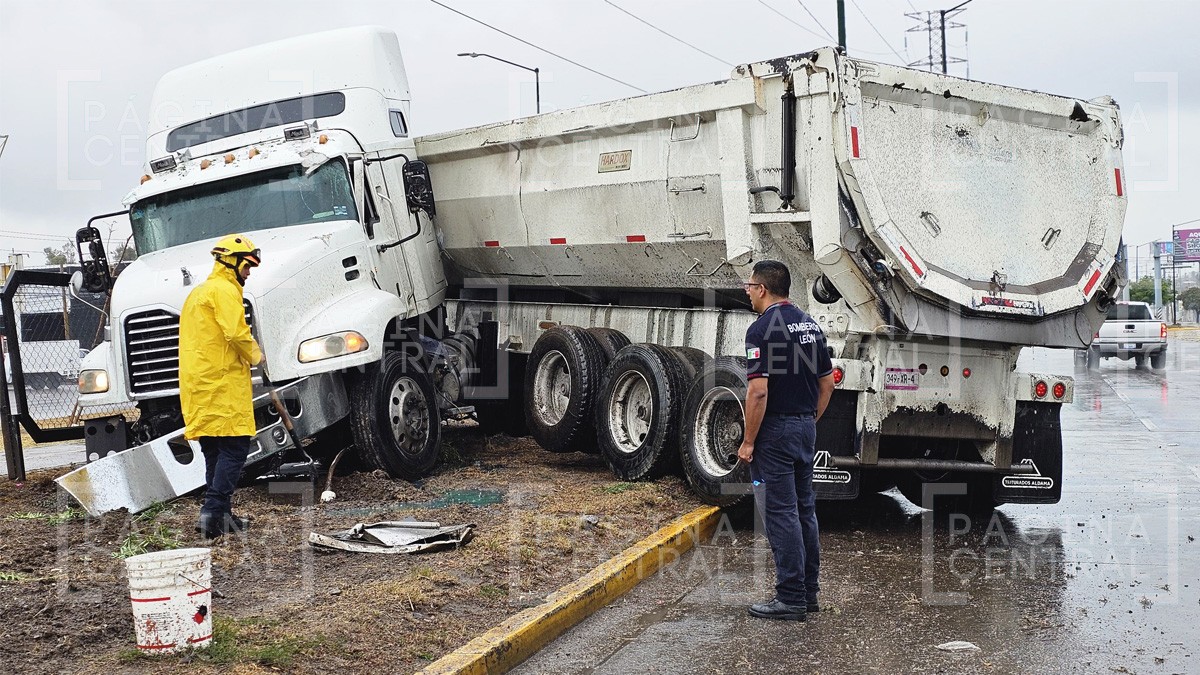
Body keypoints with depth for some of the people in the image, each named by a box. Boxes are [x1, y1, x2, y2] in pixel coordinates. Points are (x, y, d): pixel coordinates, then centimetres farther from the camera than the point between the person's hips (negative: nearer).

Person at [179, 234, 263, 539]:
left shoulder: (198, 292, 24)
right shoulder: (224, 289, -8)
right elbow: (237, 333, -19)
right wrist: (256, 356, -2)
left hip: (198, 382, 10)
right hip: (222, 381, -10)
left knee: (215, 450, 12)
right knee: (234, 447, -10)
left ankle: (220, 514, 14)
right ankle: (214, 512, -16)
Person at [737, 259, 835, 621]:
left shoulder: (762, 329, -15)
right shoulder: (810, 324, 11)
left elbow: (758, 391, -21)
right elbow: (827, 382, 15)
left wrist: (748, 441, -14)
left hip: (775, 430, -8)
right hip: (805, 428, 9)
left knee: (780, 514, -4)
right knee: (804, 510, 14)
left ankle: (791, 598, -1)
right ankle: (808, 592, 20)